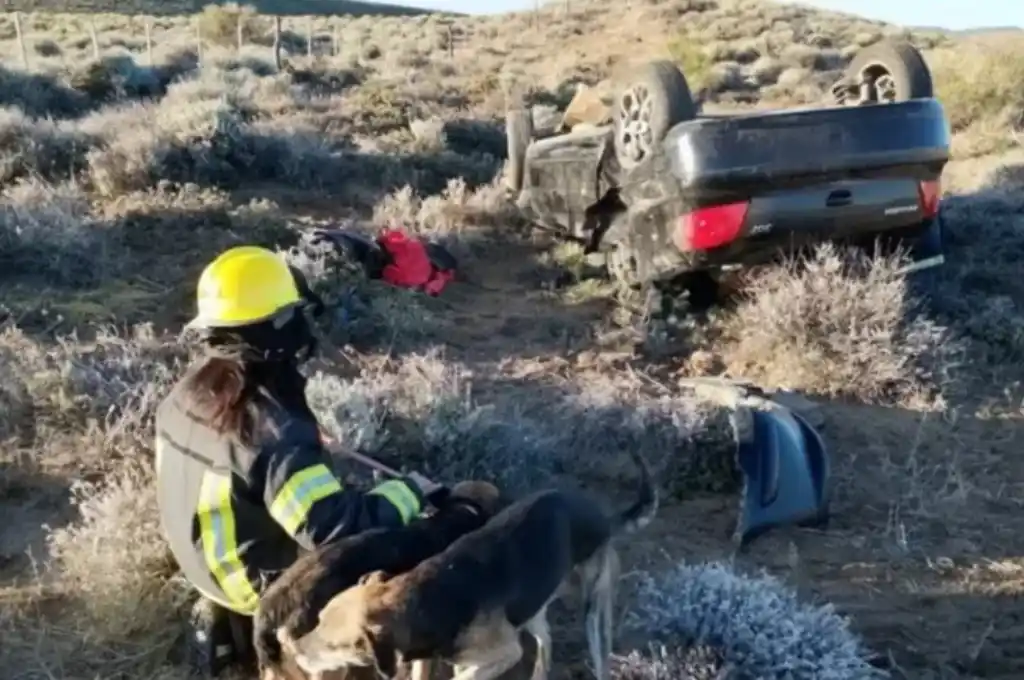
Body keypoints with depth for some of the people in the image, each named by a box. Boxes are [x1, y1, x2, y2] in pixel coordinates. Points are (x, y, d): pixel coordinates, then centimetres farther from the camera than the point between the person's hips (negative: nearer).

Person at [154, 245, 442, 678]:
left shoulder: (189, 391, -9)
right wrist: (409, 492, -21)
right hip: (263, 581, -8)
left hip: (204, 558, 8)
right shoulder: (273, 429, -35)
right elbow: (339, 530, -36)